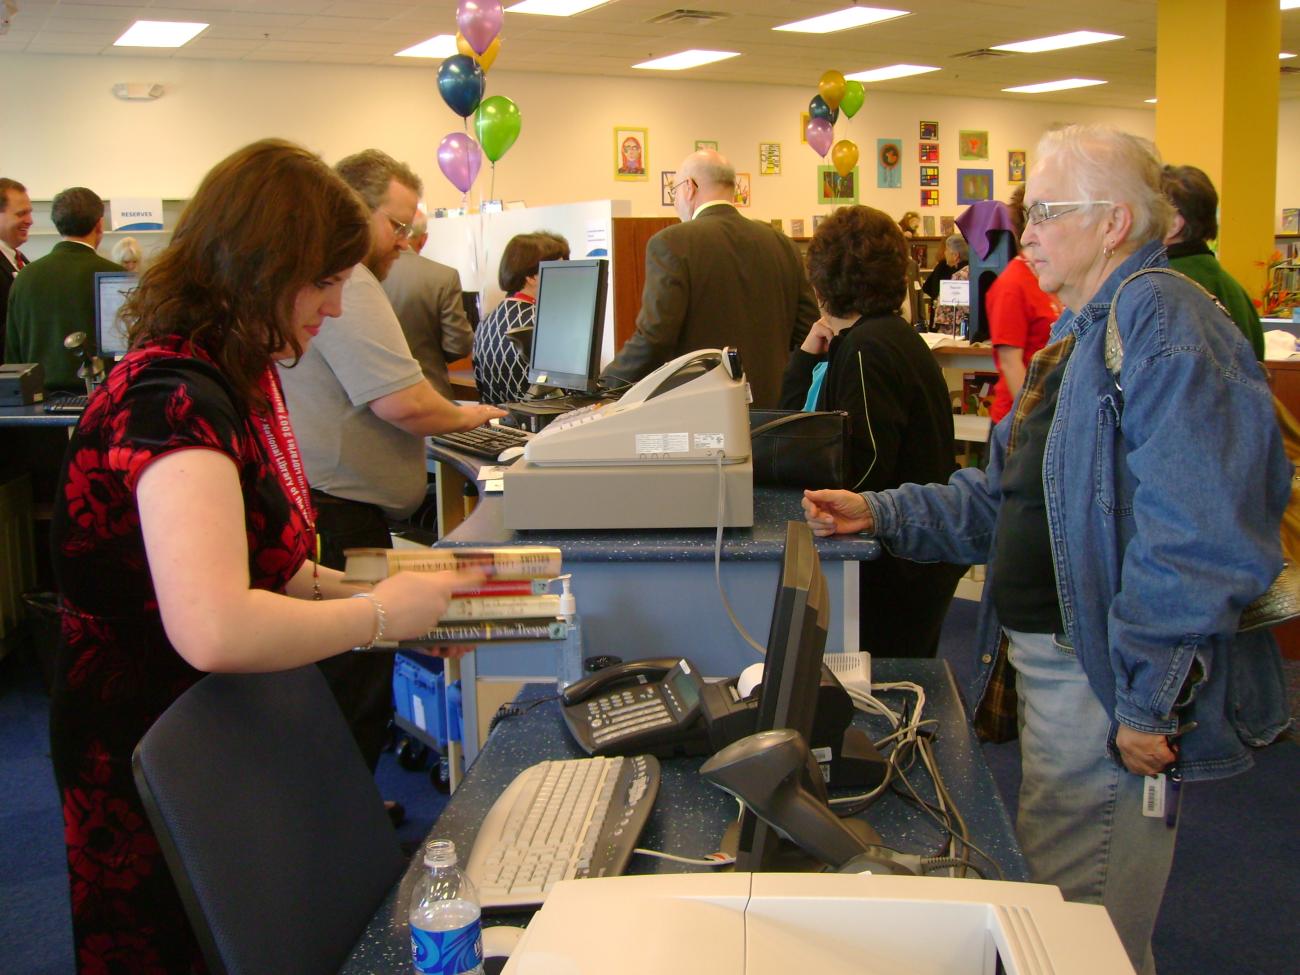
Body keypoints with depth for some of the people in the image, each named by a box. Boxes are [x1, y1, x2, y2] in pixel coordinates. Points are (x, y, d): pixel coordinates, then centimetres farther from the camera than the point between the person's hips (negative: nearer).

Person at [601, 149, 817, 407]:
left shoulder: (670, 243, -8)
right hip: (773, 409, 6)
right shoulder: (782, 244, 8)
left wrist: (606, 384, -2)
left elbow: (654, 338, -15)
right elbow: (808, 331, 10)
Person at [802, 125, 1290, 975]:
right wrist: (881, 513, 10)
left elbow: (1196, 539, -27)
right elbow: (1012, 495, 19)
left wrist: (1146, 701, -24)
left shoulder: (1161, 320, -20)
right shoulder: (1085, 328, 14)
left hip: (1105, 678, -10)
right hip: (1049, 661, 10)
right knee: (1057, 887, 23)